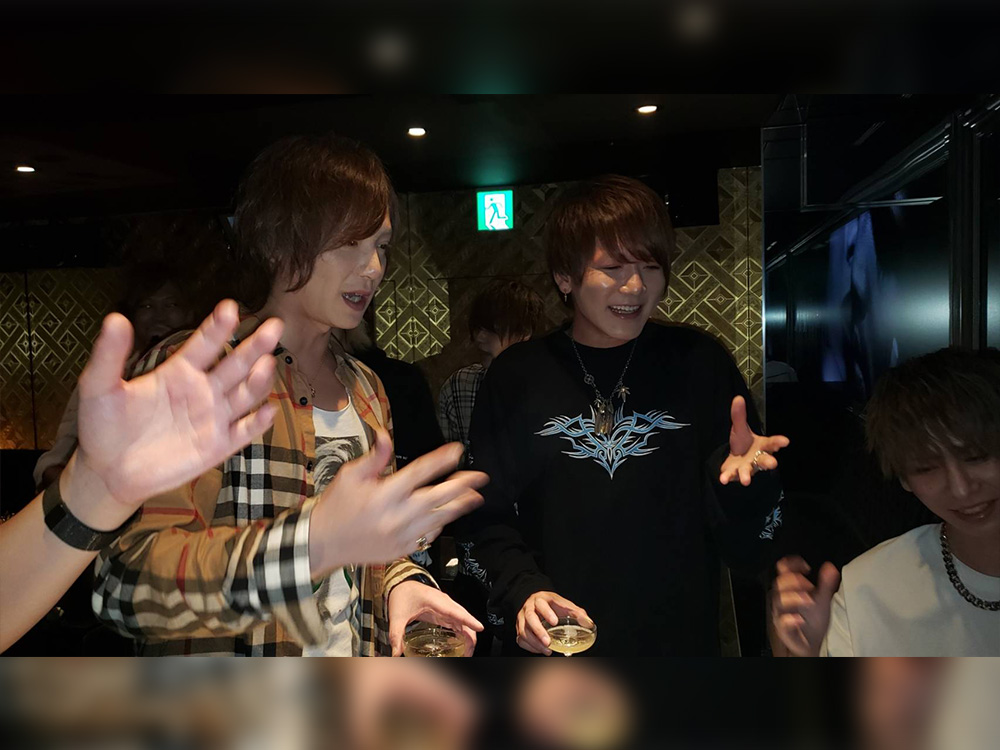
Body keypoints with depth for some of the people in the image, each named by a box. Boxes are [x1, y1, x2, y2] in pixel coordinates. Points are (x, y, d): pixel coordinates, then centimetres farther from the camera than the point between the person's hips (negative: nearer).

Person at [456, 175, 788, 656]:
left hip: (682, 637, 1)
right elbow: (485, 521, 0)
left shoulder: (700, 364, -5)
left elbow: (747, 548, -3)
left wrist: (740, 476, -21)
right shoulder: (516, 377, -5)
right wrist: (521, 591, -16)